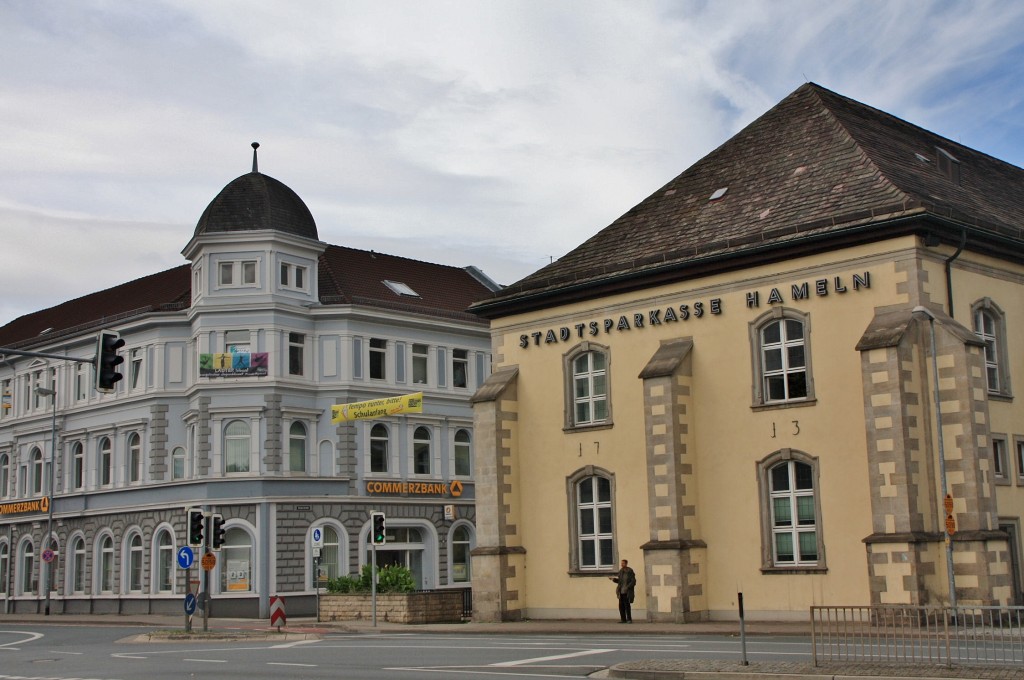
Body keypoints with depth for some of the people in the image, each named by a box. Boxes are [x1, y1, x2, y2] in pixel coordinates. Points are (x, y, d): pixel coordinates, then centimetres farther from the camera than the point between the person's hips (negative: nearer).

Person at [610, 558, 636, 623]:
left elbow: (633, 582, -9)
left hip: (627, 592, -5)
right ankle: (623, 619, 9)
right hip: (621, 591, 5)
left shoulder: (630, 572, -7)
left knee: (627, 605, -7)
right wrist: (614, 579, 1)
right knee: (621, 605, 2)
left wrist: (627, 587, -19)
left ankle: (629, 619, 2)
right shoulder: (620, 571, 10)